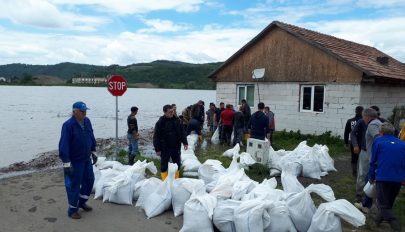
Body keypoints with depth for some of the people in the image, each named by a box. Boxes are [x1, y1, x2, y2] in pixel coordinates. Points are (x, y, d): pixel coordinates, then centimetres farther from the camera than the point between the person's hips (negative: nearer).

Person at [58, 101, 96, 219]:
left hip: (86, 159, 7)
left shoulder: (87, 121, 1)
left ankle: (82, 202, 37)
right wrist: (66, 164, -24)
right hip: (74, 161, -7)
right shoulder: (68, 125, -21)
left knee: (89, 180, 16)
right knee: (74, 185, 4)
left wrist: (93, 152, 15)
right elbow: (64, 145, -23)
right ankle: (72, 210, 22)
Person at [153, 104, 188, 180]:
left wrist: (185, 142, 4)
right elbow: (156, 137, -10)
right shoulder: (160, 123, -12)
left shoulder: (176, 120, 2)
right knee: (164, 165, 7)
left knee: (177, 164, 15)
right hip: (165, 149, -4)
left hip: (176, 147, 4)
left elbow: (182, 132, 10)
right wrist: (157, 149, -12)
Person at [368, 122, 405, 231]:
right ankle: (379, 218, 37)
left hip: (383, 177, -4)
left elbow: (373, 161, 4)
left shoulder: (378, 141, 3)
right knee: (389, 202, 22)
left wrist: (371, 177, 15)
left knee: (383, 204, 2)